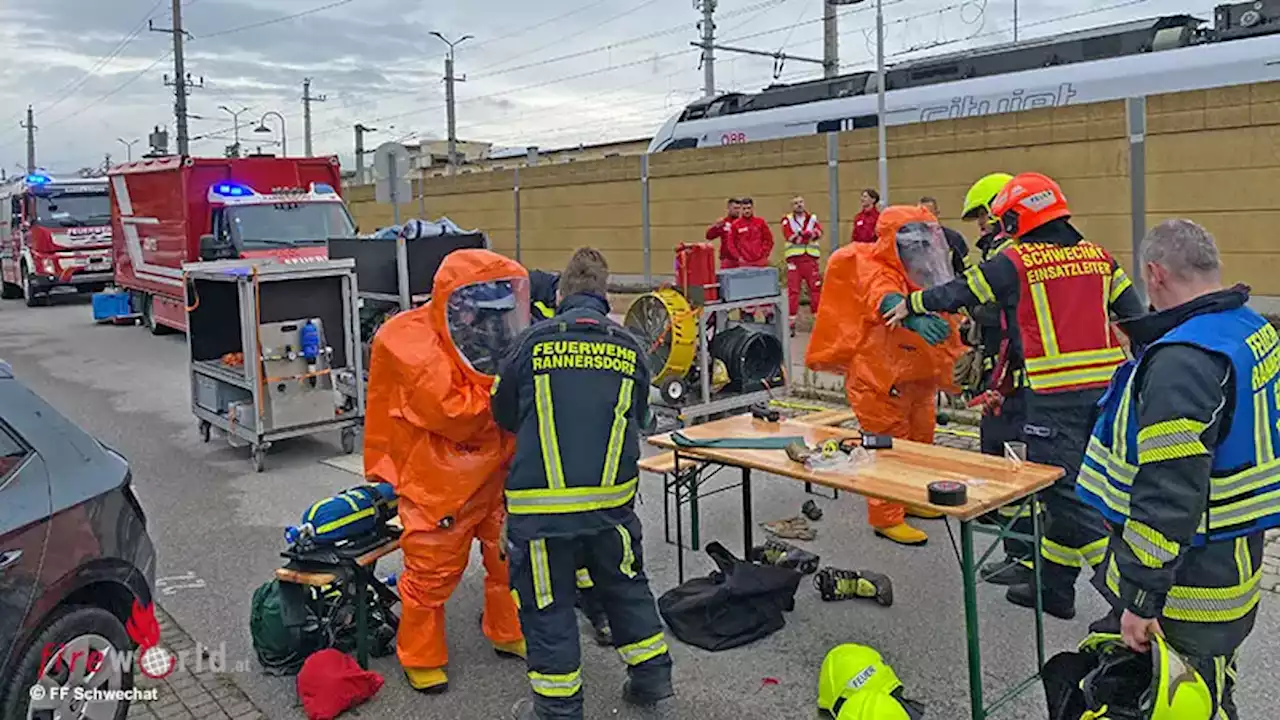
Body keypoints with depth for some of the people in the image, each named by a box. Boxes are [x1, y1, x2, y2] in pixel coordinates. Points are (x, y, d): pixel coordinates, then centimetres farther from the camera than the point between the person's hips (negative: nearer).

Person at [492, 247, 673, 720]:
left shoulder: (534, 343, -4)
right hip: (612, 497, 3)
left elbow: (504, 415, 9)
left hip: (541, 502, -3)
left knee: (547, 603, 11)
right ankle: (651, 676, 35)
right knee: (625, 585, 23)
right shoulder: (629, 349, 3)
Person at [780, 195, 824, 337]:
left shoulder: (812, 218, 12)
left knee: (816, 289, 3)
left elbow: (819, 232, -7)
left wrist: (799, 235, -20)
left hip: (811, 259, 2)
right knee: (793, 291, -5)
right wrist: (808, 234, -16)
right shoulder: (787, 220, 6)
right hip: (794, 259, -2)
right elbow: (789, 236, -11)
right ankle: (791, 323, -2)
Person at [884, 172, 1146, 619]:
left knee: (1067, 494, 0)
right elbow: (1134, 316, 10)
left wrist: (911, 304, 18)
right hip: (1105, 390, 7)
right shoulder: (1097, 256, 11)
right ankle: (1053, 588, 27)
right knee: (1066, 487, 16)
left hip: (1056, 396, -7)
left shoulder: (1017, 261, -5)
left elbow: (959, 294, 2)